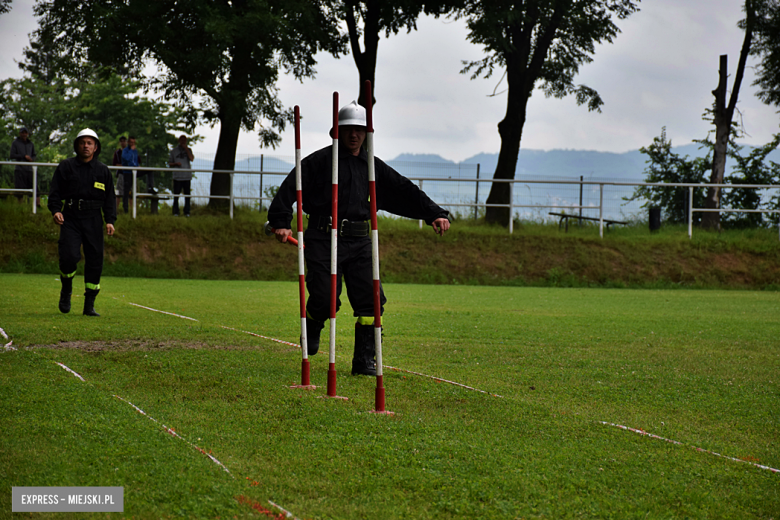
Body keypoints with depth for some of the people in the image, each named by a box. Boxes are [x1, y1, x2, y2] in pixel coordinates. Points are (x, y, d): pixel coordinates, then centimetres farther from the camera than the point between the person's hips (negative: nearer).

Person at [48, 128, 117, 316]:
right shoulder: (66, 167, 8)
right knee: (69, 256, -18)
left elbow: (110, 198, 14)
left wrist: (110, 220, 2)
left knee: (95, 259, -1)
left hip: (93, 219, 2)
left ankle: (90, 305, 9)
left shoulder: (103, 170, 13)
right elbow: (55, 191, 5)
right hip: (70, 217, -2)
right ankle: (66, 290, 11)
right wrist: (56, 210, -12)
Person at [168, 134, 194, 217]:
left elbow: (192, 159, -6)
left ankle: (187, 212, 5)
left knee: (187, 195, 0)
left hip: (187, 176, 1)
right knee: (176, 195, -2)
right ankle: (175, 212, 4)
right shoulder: (174, 151, 10)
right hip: (177, 177, 0)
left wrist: (186, 148, -8)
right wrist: (176, 164, -9)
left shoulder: (188, 150, 12)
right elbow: (169, 163, 11)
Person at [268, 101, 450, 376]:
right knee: (325, 299, -11)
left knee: (371, 299, -7)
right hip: (323, 239, -4)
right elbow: (290, 188, -3)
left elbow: (405, 190, 15)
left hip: (359, 241, 4)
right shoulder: (320, 161, 4)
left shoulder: (372, 166, 16)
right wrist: (281, 223, -16)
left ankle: (364, 360, 2)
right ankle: (312, 330, 25)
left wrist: (435, 214, 5)